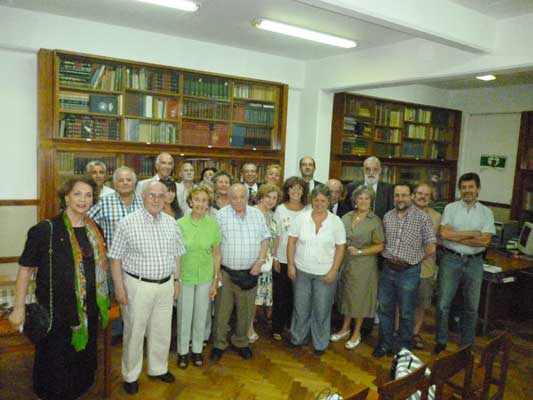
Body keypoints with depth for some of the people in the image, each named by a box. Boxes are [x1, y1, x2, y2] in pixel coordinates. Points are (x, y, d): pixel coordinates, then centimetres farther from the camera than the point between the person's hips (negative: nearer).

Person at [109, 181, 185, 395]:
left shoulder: (171, 222, 2)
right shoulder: (128, 223, -12)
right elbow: (115, 258, -9)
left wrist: (176, 280, 10)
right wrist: (119, 288, -10)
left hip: (165, 285, 4)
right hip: (138, 285, -4)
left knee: (162, 331, 17)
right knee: (134, 332, 11)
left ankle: (158, 369, 38)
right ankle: (130, 376, 31)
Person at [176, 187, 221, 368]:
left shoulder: (213, 225, -7)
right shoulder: (180, 224, -10)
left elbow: (216, 254, -1)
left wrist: (215, 281, 0)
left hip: (205, 278, 1)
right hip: (184, 277, -1)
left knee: (201, 316, 15)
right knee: (184, 316, 12)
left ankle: (197, 350, 35)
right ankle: (183, 351, 32)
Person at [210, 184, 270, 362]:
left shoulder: (257, 214, 4)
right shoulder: (221, 215, -6)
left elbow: (264, 239, 8)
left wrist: (260, 260, -4)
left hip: (250, 273, 3)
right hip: (226, 272, -2)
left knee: (246, 311, 14)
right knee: (222, 310, 9)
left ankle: (241, 342, 34)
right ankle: (219, 344, 28)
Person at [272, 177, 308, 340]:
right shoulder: (280, 209, -2)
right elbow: (276, 235, 0)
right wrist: (275, 257, -4)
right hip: (282, 259, -1)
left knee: (296, 295, 12)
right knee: (280, 295, 8)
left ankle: (292, 325, 30)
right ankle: (277, 328, 21)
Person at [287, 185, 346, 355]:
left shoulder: (336, 221, -6)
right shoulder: (301, 217, -5)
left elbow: (340, 248, -3)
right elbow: (292, 242, 0)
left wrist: (334, 271, -8)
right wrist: (291, 265, -4)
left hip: (325, 273, -1)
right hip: (301, 270, 1)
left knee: (321, 309, 10)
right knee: (300, 307, 14)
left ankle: (320, 343, 29)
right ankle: (297, 338, 34)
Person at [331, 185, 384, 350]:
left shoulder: (375, 221, -9)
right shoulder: (347, 217, 2)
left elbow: (379, 246, -9)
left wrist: (359, 251, -18)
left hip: (364, 265, -3)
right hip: (345, 263, 4)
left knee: (360, 297, 9)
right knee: (347, 295, 15)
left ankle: (357, 333, 27)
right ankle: (345, 328, 34)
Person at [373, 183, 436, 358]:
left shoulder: (422, 218, -10)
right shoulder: (387, 216, 3)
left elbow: (431, 249, -8)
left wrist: (414, 260, 0)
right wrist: (387, 258, 4)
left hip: (409, 272, -4)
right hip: (387, 269, 4)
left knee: (406, 313, 11)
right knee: (384, 309, 14)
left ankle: (404, 348, 28)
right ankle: (384, 344, 31)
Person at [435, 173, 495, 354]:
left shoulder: (486, 212, 2)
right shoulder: (450, 208, -1)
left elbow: (485, 241, -9)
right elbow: (444, 234, -13)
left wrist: (456, 237, -13)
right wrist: (473, 234, -11)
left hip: (474, 262, 2)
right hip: (451, 259, -1)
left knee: (471, 307, 13)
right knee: (443, 304, 3)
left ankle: (467, 344, 30)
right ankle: (441, 342, 19)